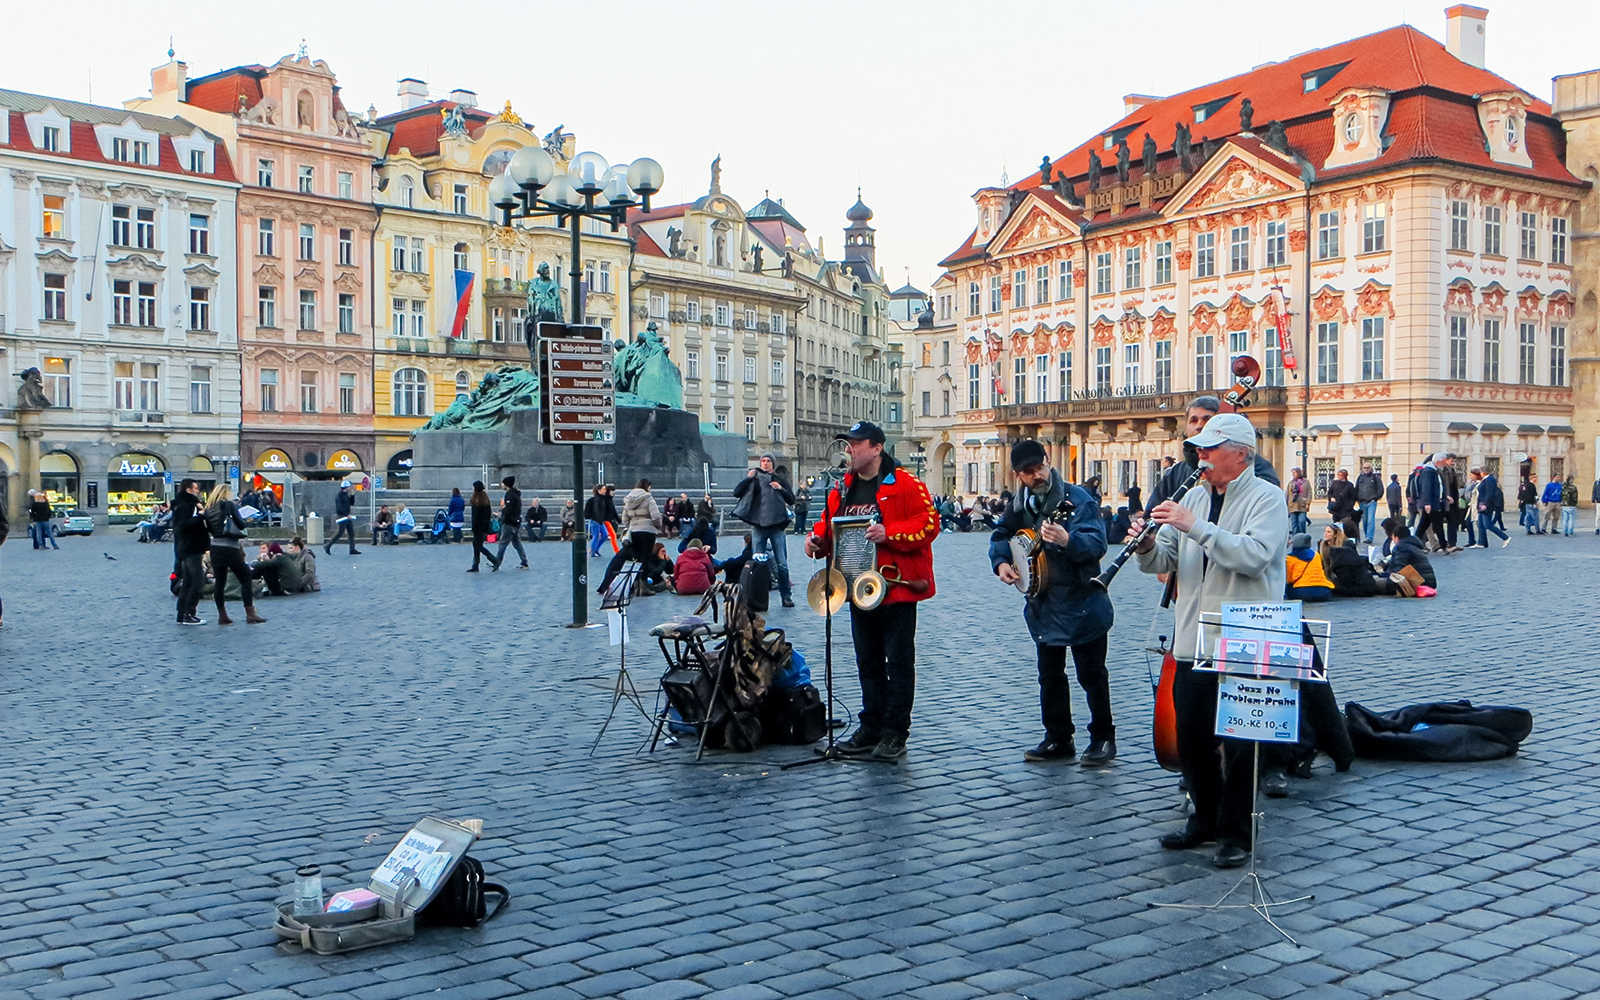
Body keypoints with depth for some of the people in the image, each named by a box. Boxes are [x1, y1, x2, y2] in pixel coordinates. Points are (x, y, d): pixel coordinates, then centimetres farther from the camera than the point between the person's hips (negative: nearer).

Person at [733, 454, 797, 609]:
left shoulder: (780, 480, 12)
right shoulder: (754, 479, 9)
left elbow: (791, 500, 9)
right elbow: (736, 493, 0)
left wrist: (781, 489, -7)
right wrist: (747, 478, -10)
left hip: (776, 525, 0)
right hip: (758, 525, 0)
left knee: (782, 563, -2)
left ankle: (786, 596, 4)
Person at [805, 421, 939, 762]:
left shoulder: (905, 484, -10)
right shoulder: (842, 488, 12)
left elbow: (928, 523, -16)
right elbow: (830, 523, 21)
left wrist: (889, 533, -25)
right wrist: (817, 538, 0)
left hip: (896, 589, -7)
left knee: (899, 663, -1)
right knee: (868, 662, 14)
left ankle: (895, 733, 5)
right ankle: (871, 728, 23)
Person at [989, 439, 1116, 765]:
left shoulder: (1076, 498, -15)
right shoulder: (1020, 503, 5)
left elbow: (1097, 542, -26)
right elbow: (1001, 535, 18)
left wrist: (1067, 540, -45)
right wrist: (1001, 562, -1)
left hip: (1082, 602, -7)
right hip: (1043, 603, 7)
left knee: (1091, 674, 1)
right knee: (1050, 675, 13)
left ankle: (1103, 738, 13)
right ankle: (1059, 739, 24)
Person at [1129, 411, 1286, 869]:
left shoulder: (1267, 498, -6)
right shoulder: (1194, 497, 13)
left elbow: (1254, 555, -24)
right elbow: (1164, 561, 10)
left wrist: (1194, 526, -26)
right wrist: (1148, 544, -13)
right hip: (1193, 641, 6)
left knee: (1238, 741, 0)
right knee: (1191, 734, 11)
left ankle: (1236, 832, 12)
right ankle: (1206, 818, 27)